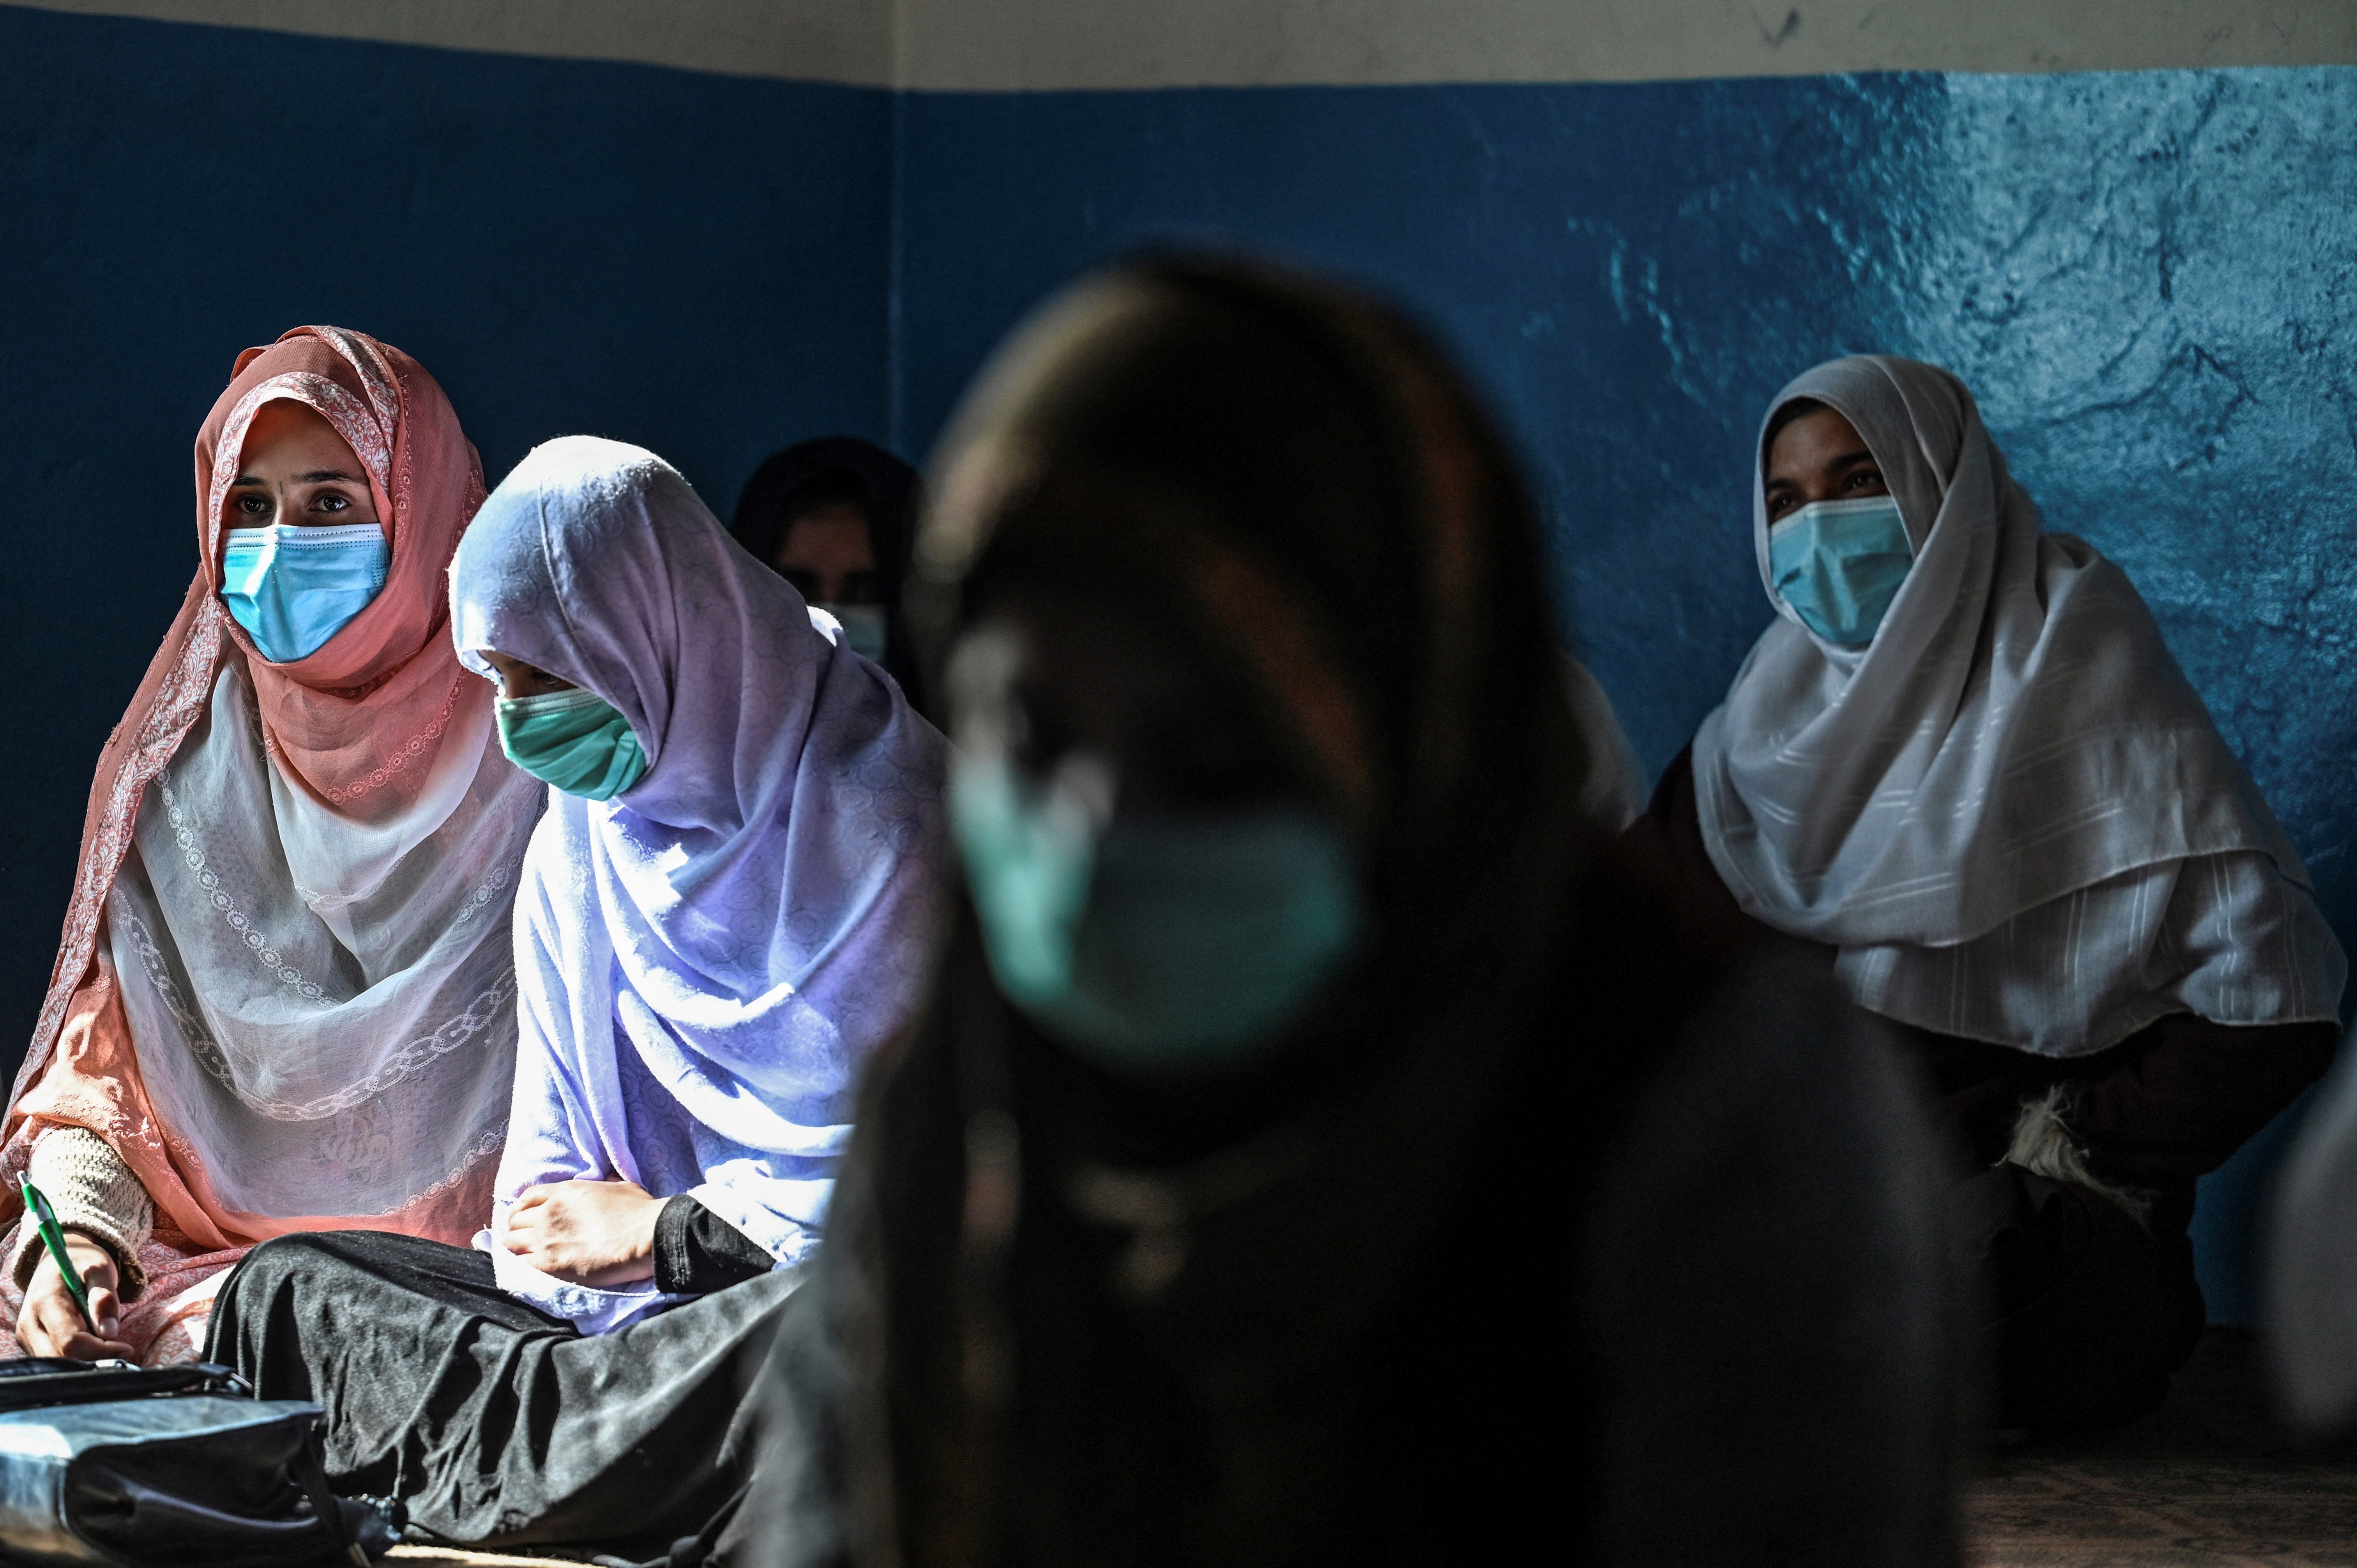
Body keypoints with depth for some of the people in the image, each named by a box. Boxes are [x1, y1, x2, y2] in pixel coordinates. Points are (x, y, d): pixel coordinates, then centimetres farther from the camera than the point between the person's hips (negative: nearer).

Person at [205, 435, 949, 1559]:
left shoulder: (879, 811, -9)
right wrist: (553, 1242, -11)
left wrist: (662, 1231, -7)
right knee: (288, 1286, -8)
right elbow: (550, 1170, 13)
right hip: (619, 1289, 7)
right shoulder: (582, 826, 13)